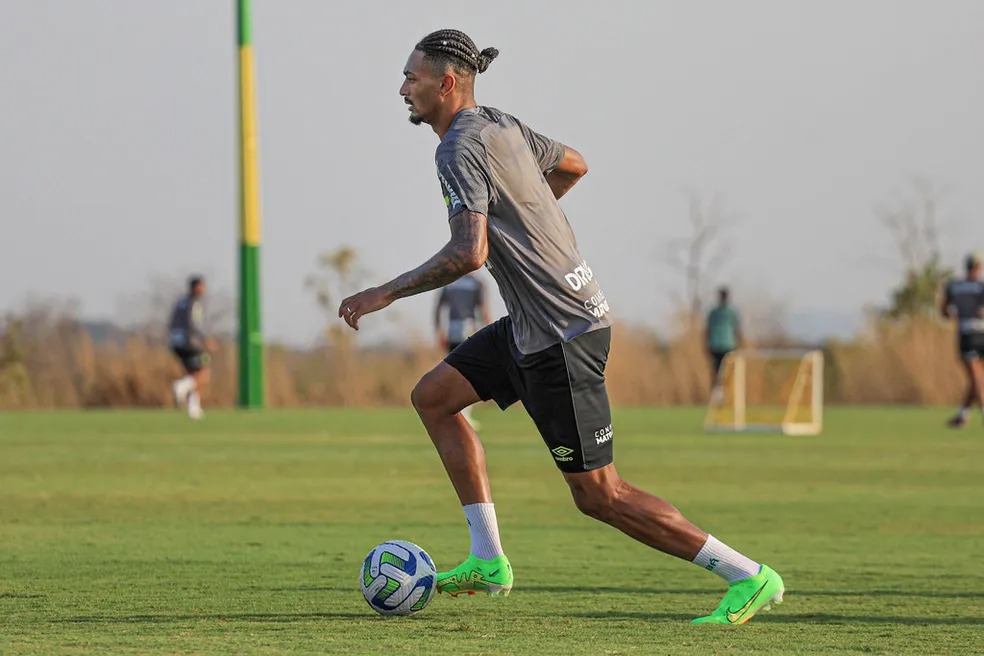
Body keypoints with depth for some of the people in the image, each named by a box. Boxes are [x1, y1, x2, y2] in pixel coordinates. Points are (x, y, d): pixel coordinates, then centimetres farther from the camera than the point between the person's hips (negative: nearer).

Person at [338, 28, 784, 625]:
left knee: (599, 495, -6)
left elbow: (468, 254, -27)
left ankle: (751, 579, -4)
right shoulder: (503, 126, 11)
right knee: (433, 396, 14)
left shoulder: (462, 148, -17)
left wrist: (385, 294, -19)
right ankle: (489, 562, 11)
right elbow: (574, 164, 29)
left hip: (561, 337, -10)